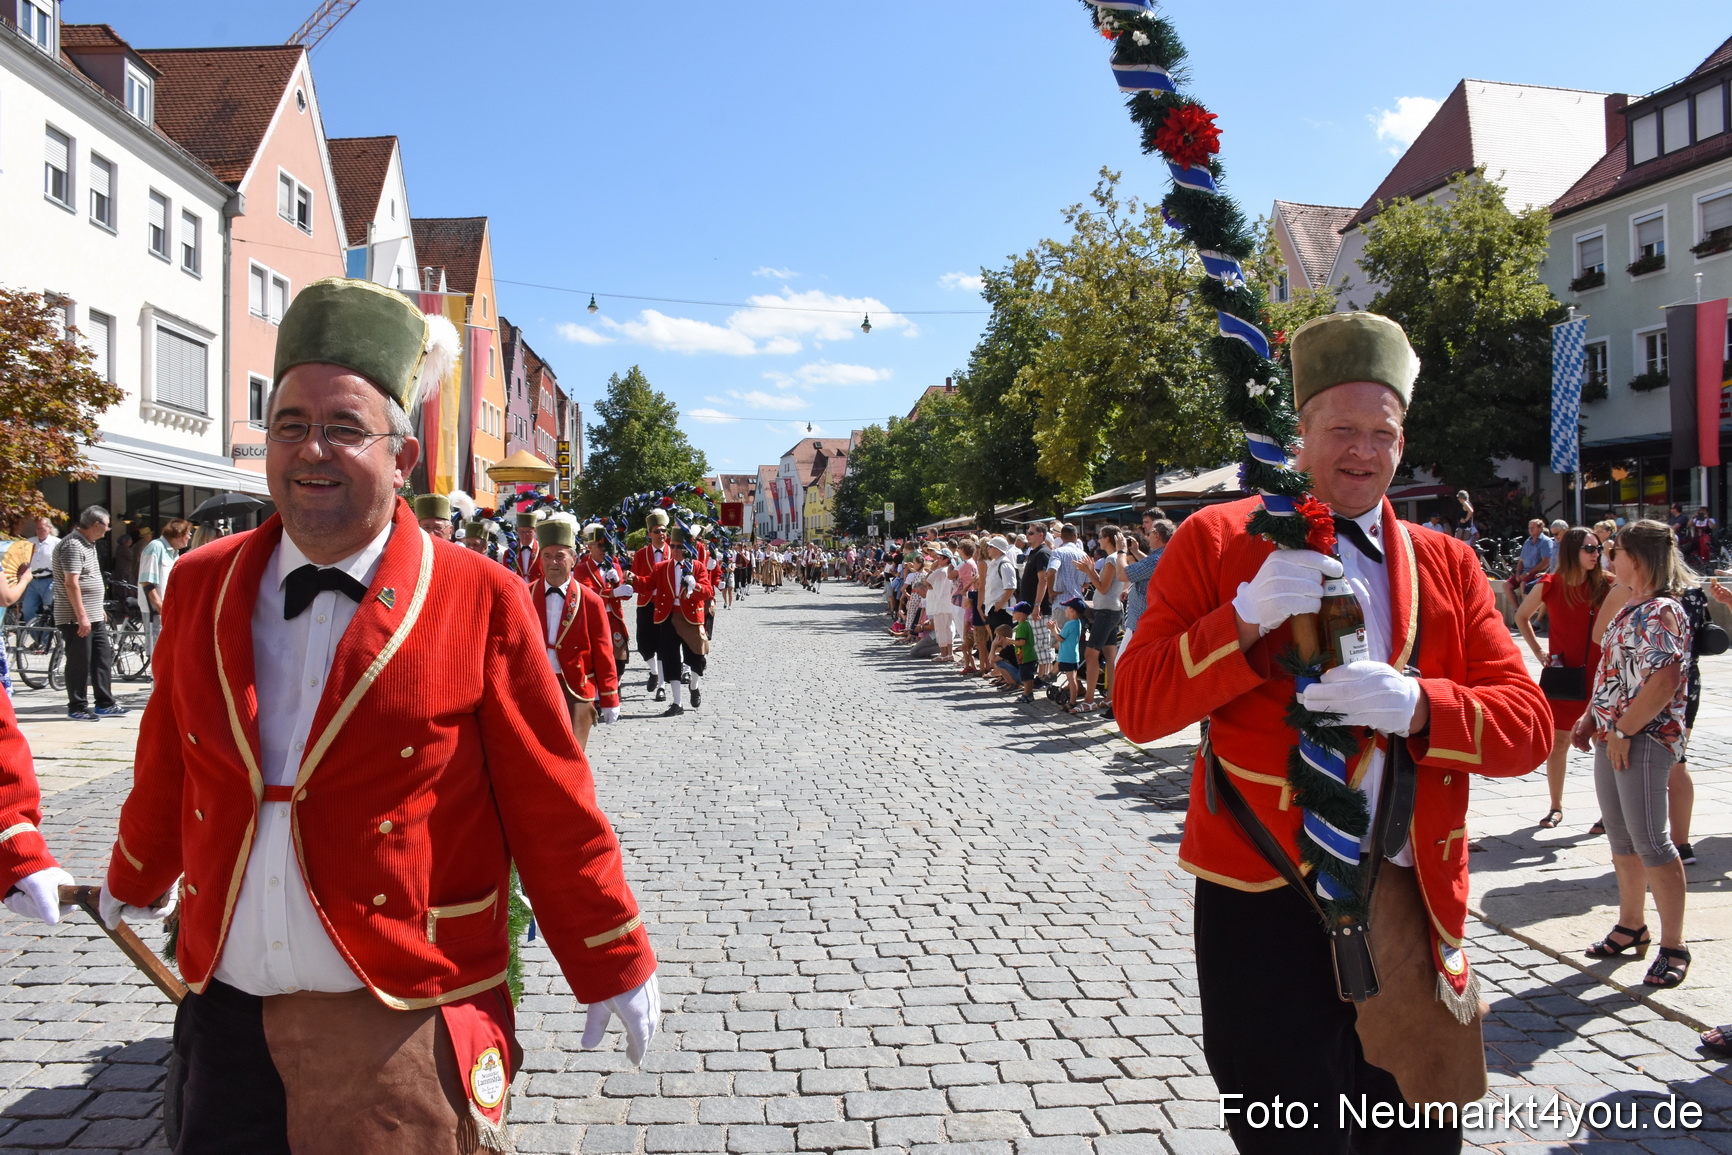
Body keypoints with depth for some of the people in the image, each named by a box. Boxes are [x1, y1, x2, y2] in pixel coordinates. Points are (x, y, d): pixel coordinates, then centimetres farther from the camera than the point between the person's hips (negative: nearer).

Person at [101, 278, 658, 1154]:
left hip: (401, 1033, -4)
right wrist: (136, 880, 30)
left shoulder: (481, 602, -11)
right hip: (227, 1015, 5)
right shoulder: (201, 585, 3)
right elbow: (167, 770, 18)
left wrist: (615, 970, -1)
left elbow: (555, 812, -7)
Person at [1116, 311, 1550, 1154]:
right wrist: (1245, 618, -22)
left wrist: (1414, 704, -19)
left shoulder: (1447, 564, 9)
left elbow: (1528, 723, 1)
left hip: (1409, 900, 4)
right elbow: (1137, 708, -8)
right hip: (1263, 901, -3)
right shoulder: (1216, 540, -2)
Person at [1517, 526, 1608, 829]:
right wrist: (1538, 651, 3)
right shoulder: (1549, 585, -4)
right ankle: (1556, 807, 21)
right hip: (1562, 675, 0)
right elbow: (1521, 616, 10)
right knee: (1558, 741, 8)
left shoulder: (1604, 585, -3)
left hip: (1599, 674, 0)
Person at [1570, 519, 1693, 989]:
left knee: (1648, 840, -6)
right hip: (1613, 737, 10)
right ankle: (1631, 927, 29)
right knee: (1621, 838, 16)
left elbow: (1664, 682, -25)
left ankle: (1673, 947, 3)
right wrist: (1591, 718, 11)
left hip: (1645, 739, -10)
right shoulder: (1630, 608, 13)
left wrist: (1623, 732, -20)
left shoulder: (1661, 612, -16)